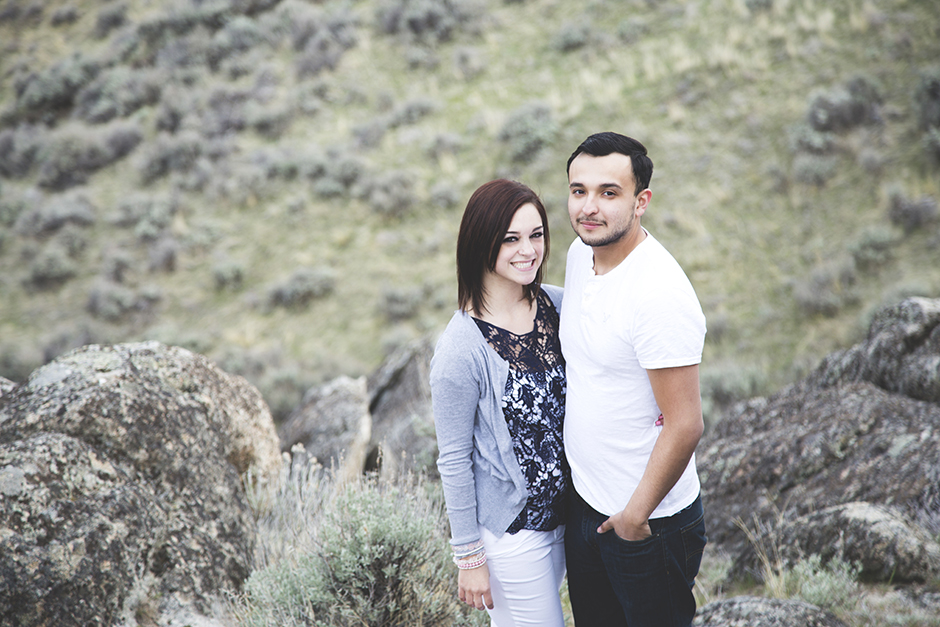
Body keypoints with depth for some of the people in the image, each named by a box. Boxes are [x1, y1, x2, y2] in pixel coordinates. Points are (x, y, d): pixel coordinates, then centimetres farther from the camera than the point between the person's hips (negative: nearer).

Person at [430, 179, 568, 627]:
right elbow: (454, 460, -15)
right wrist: (469, 556, -10)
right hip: (508, 528, -6)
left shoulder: (556, 304, -5)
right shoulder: (461, 349, -23)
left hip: (560, 507, 6)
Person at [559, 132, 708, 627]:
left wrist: (636, 516, -16)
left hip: (649, 521, -8)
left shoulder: (660, 294, -27)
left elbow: (684, 426, -25)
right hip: (582, 498, 8)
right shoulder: (581, 254, 0)